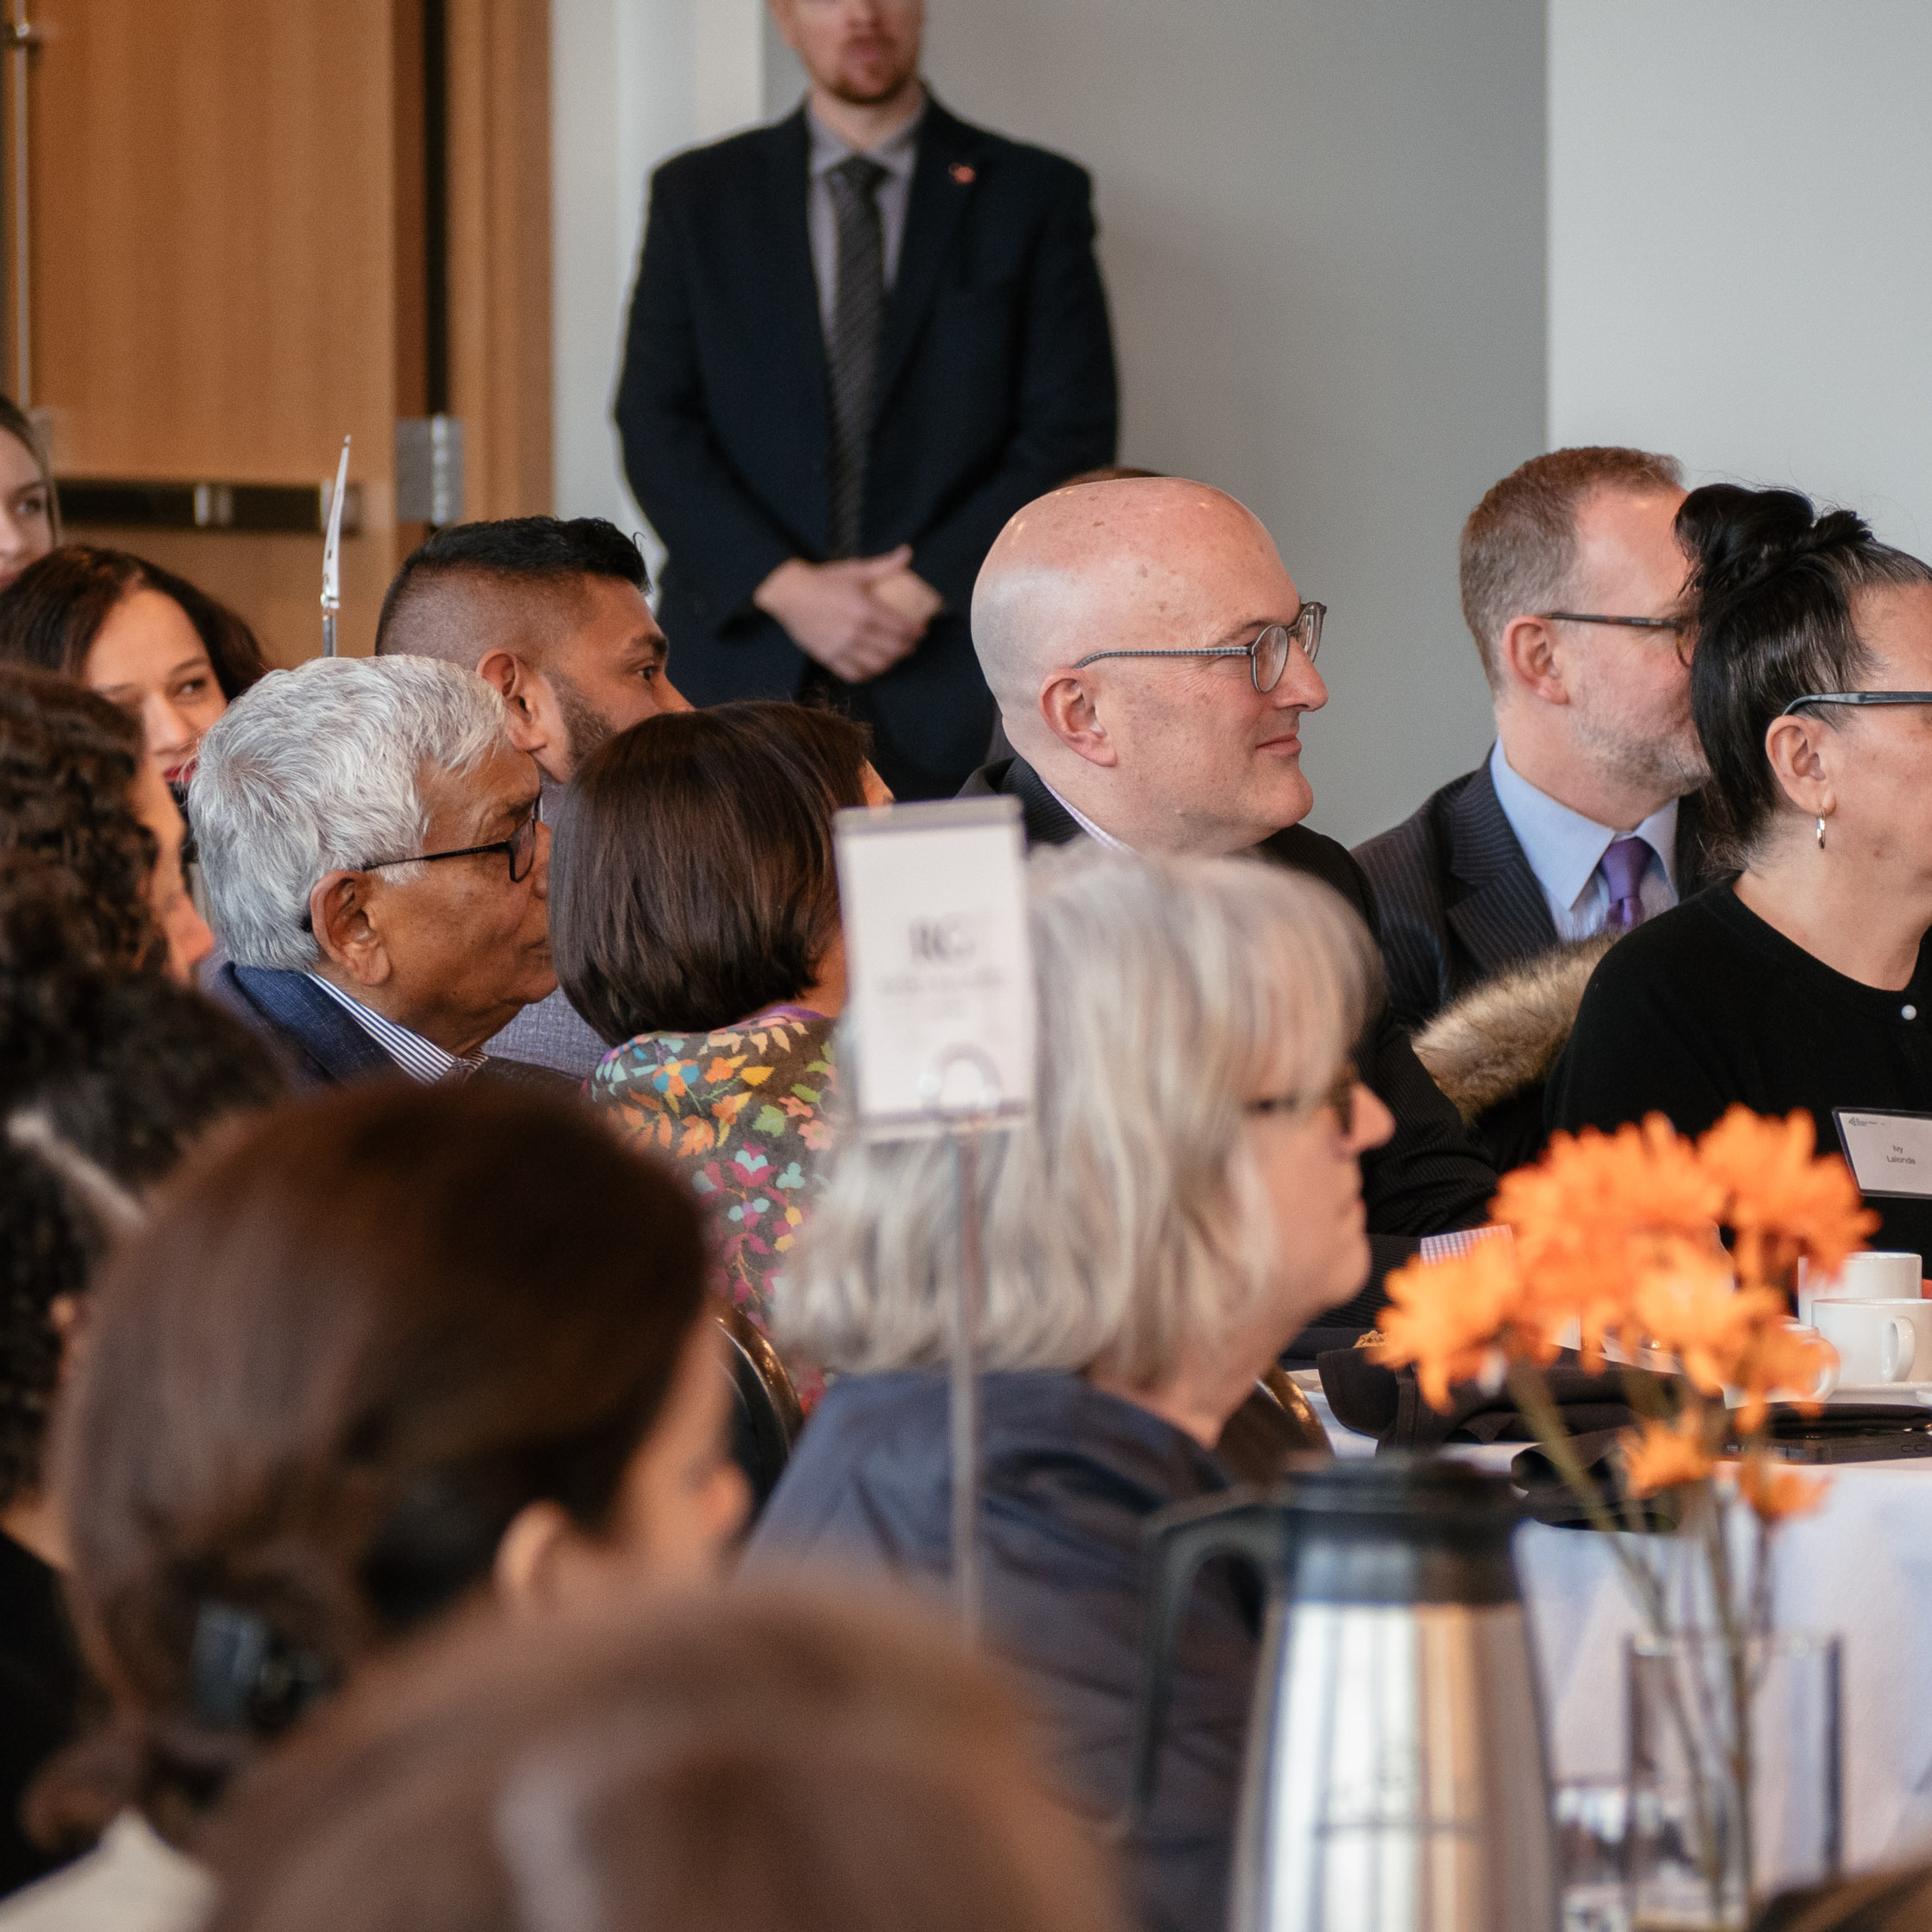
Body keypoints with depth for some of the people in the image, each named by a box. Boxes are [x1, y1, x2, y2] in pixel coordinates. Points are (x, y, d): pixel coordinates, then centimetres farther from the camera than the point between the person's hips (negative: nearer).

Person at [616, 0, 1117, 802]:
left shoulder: (1035, 195, 7)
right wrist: (787, 588, -9)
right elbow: (656, 428, 4)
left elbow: (1071, 439, 2)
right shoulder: (697, 195, 11)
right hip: (742, 669, 1)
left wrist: (925, 589, -8)